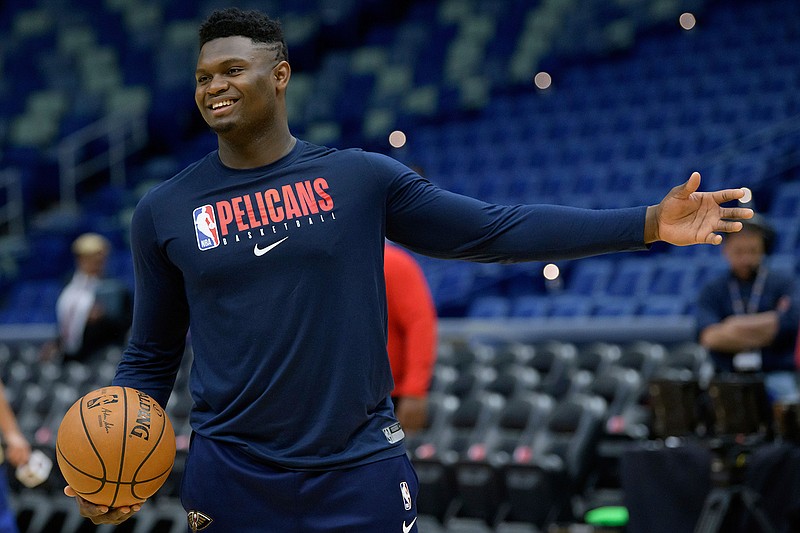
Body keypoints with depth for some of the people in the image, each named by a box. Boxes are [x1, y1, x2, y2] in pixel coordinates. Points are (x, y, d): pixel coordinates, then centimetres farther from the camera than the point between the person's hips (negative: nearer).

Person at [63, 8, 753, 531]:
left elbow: (496, 229, -1)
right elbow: (151, 356, 11)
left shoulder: (360, 178, 1)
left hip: (361, 471, -1)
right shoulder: (165, 212, 4)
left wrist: (650, 222, -8)